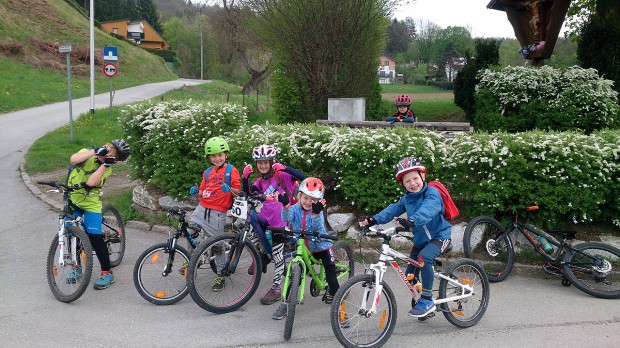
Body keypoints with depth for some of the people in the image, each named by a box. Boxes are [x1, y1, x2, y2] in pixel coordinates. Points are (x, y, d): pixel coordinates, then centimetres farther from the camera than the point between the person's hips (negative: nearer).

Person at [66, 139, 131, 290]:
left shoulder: (107, 169, -13)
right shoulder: (87, 152, -5)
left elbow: (91, 182, -31)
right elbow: (73, 159, -27)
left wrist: (105, 163, -29)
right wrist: (96, 151, -29)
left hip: (90, 203, -4)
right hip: (73, 200, 4)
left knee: (95, 238, -10)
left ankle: (107, 273, 0)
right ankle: (77, 267, 28)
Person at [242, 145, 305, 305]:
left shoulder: (280, 175, -8)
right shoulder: (261, 180, 10)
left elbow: (301, 176, -21)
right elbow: (247, 192, 0)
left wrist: (284, 168, -33)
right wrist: (245, 177, -12)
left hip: (280, 220, -6)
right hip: (265, 217, 6)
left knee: (277, 255, 0)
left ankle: (276, 288, 11)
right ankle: (264, 256, 16)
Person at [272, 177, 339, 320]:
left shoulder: (317, 211, -13)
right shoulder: (295, 209, -7)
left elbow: (317, 226, -32)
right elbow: (286, 218, -29)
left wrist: (316, 213, -51)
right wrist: (286, 205, -49)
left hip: (322, 247, -2)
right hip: (303, 248, 2)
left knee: (331, 278, -6)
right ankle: (285, 304, 11)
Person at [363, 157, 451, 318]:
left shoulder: (431, 193, -22)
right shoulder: (408, 198, 2)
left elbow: (427, 210, -42)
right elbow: (394, 209, -8)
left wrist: (411, 221, -60)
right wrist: (375, 219, -24)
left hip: (439, 235, -8)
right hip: (420, 239, 8)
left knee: (424, 257, -35)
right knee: (410, 275, 7)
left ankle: (427, 300, -22)